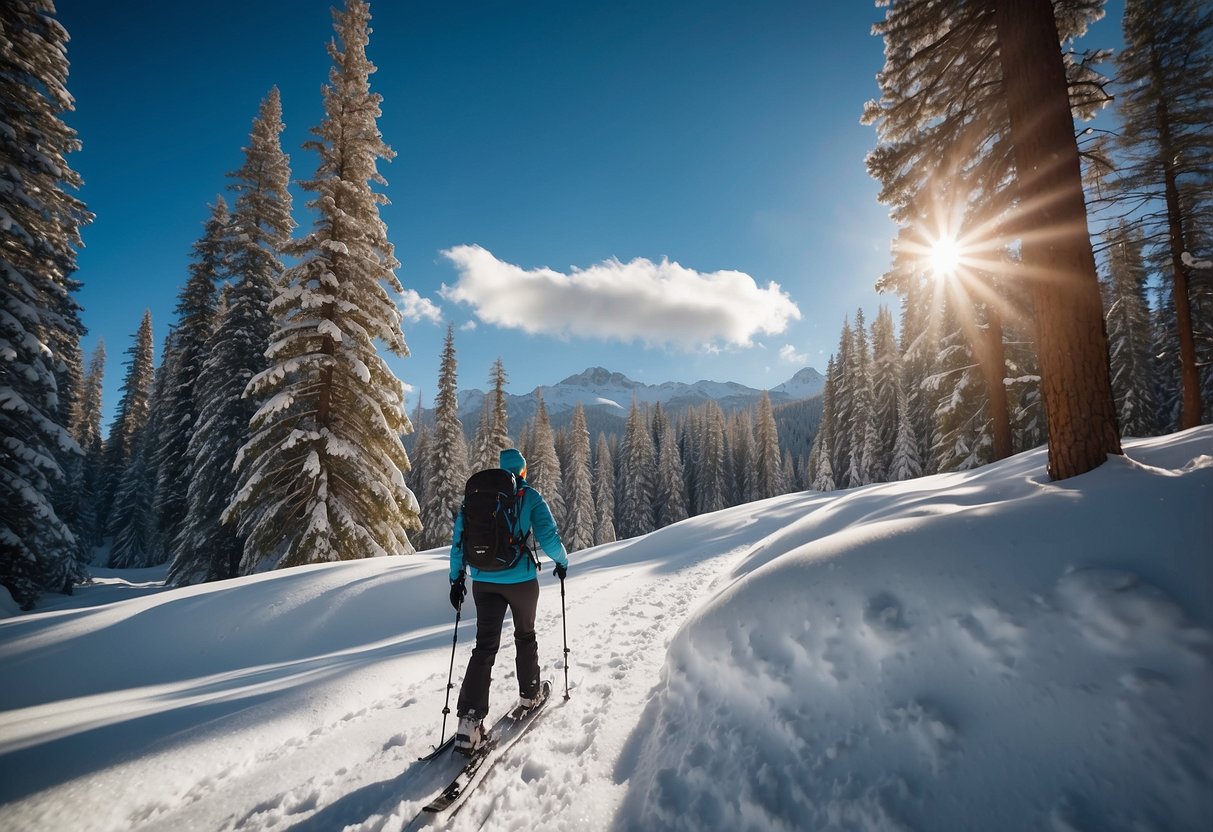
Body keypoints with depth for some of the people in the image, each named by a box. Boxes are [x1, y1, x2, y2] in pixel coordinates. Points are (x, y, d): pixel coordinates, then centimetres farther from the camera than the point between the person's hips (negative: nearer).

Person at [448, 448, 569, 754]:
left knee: (485, 646, 5)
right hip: (521, 579, -2)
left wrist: (456, 578, 10)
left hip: (484, 581, 2)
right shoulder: (530, 496, -6)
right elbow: (548, 538, -12)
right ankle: (528, 695, 35)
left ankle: (469, 720, -5)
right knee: (525, 636, 21)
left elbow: (459, 538, 3)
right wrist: (563, 561, 7)